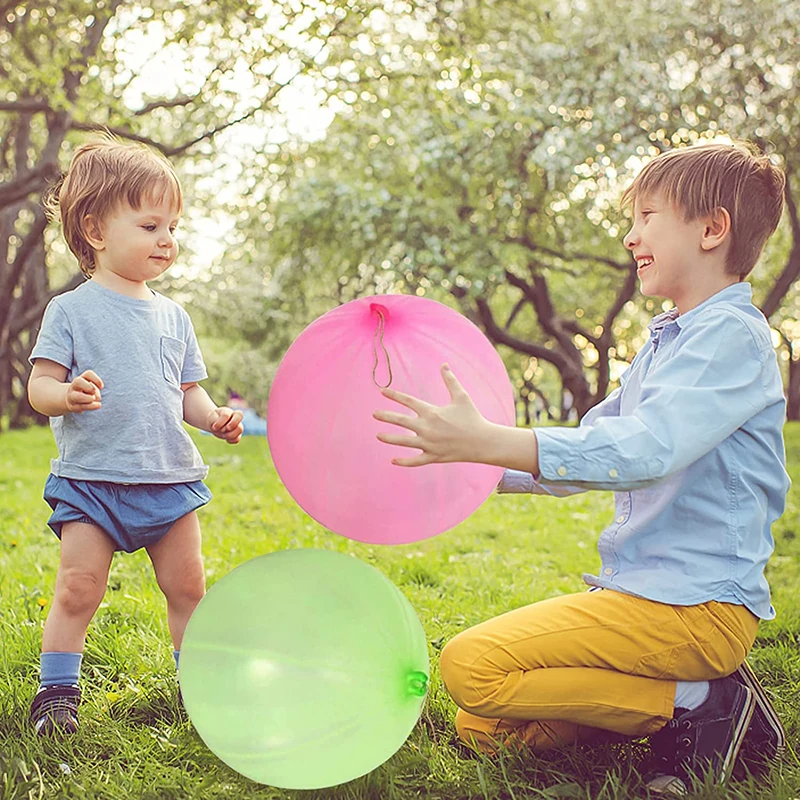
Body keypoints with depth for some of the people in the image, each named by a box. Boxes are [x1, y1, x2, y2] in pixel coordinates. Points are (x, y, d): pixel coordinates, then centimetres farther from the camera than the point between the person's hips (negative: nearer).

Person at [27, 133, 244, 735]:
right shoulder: (72, 310, -3)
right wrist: (68, 394, -29)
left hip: (170, 477, 4)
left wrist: (214, 417, -5)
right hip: (90, 477, -4)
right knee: (78, 590, -4)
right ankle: (57, 691, 13)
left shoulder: (173, 316, 11)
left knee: (188, 585, 8)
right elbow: (40, 386, -7)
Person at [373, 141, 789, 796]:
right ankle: (686, 696, 6)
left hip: (694, 604, -9)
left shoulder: (733, 333, -12)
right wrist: (468, 463, 10)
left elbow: (643, 451, -27)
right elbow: (583, 453, 19)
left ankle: (697, 704, -9)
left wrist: (486, 440, -33)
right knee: (483, 729, 6)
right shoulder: (665, 342, 18)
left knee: (473, 666, -20)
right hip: (639, 589, 9)